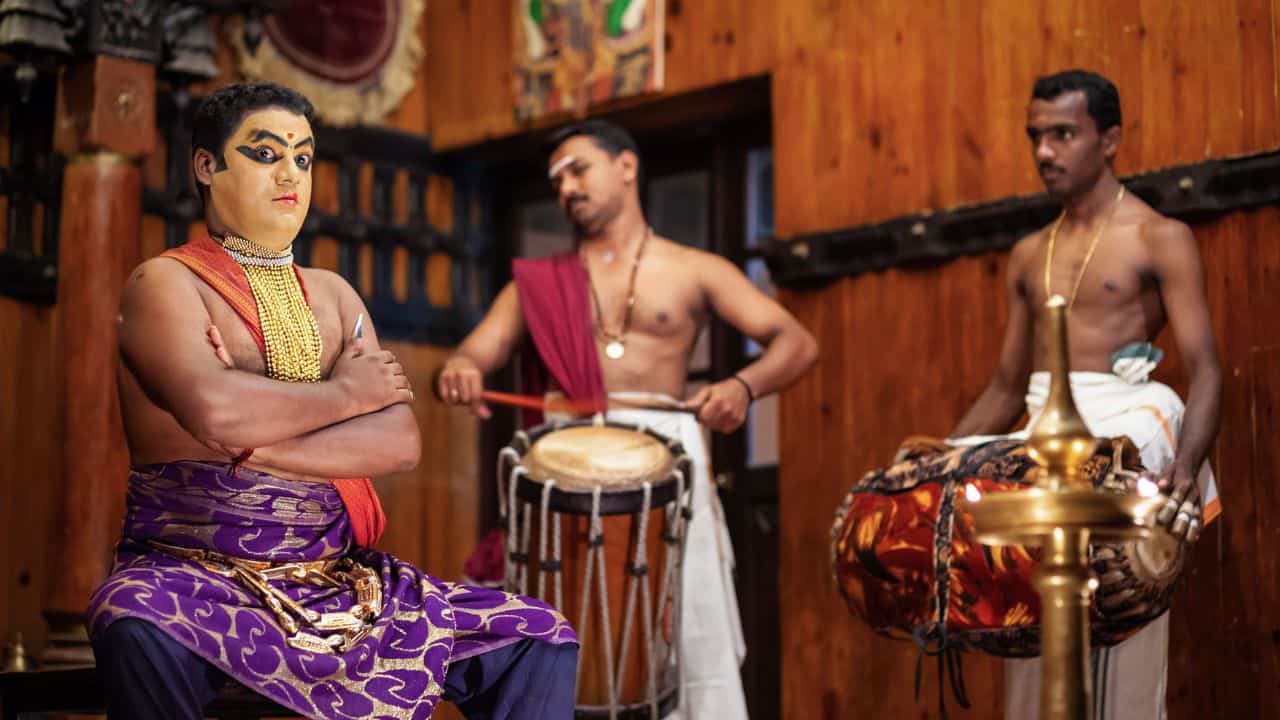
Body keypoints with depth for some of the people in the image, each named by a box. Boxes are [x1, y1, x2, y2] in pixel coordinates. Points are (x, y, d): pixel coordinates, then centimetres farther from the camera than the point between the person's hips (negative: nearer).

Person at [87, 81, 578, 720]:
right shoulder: (167, 283, -1)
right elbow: (213, 410, -22)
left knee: (540, 641, -7)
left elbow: (400, 441, 1)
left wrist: (254, 444, -12)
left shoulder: (332, 295, 15)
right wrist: (346, 393, -6)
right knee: (138, 629, -40)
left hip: (337, 578, 5)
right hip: (195, 569, -5)